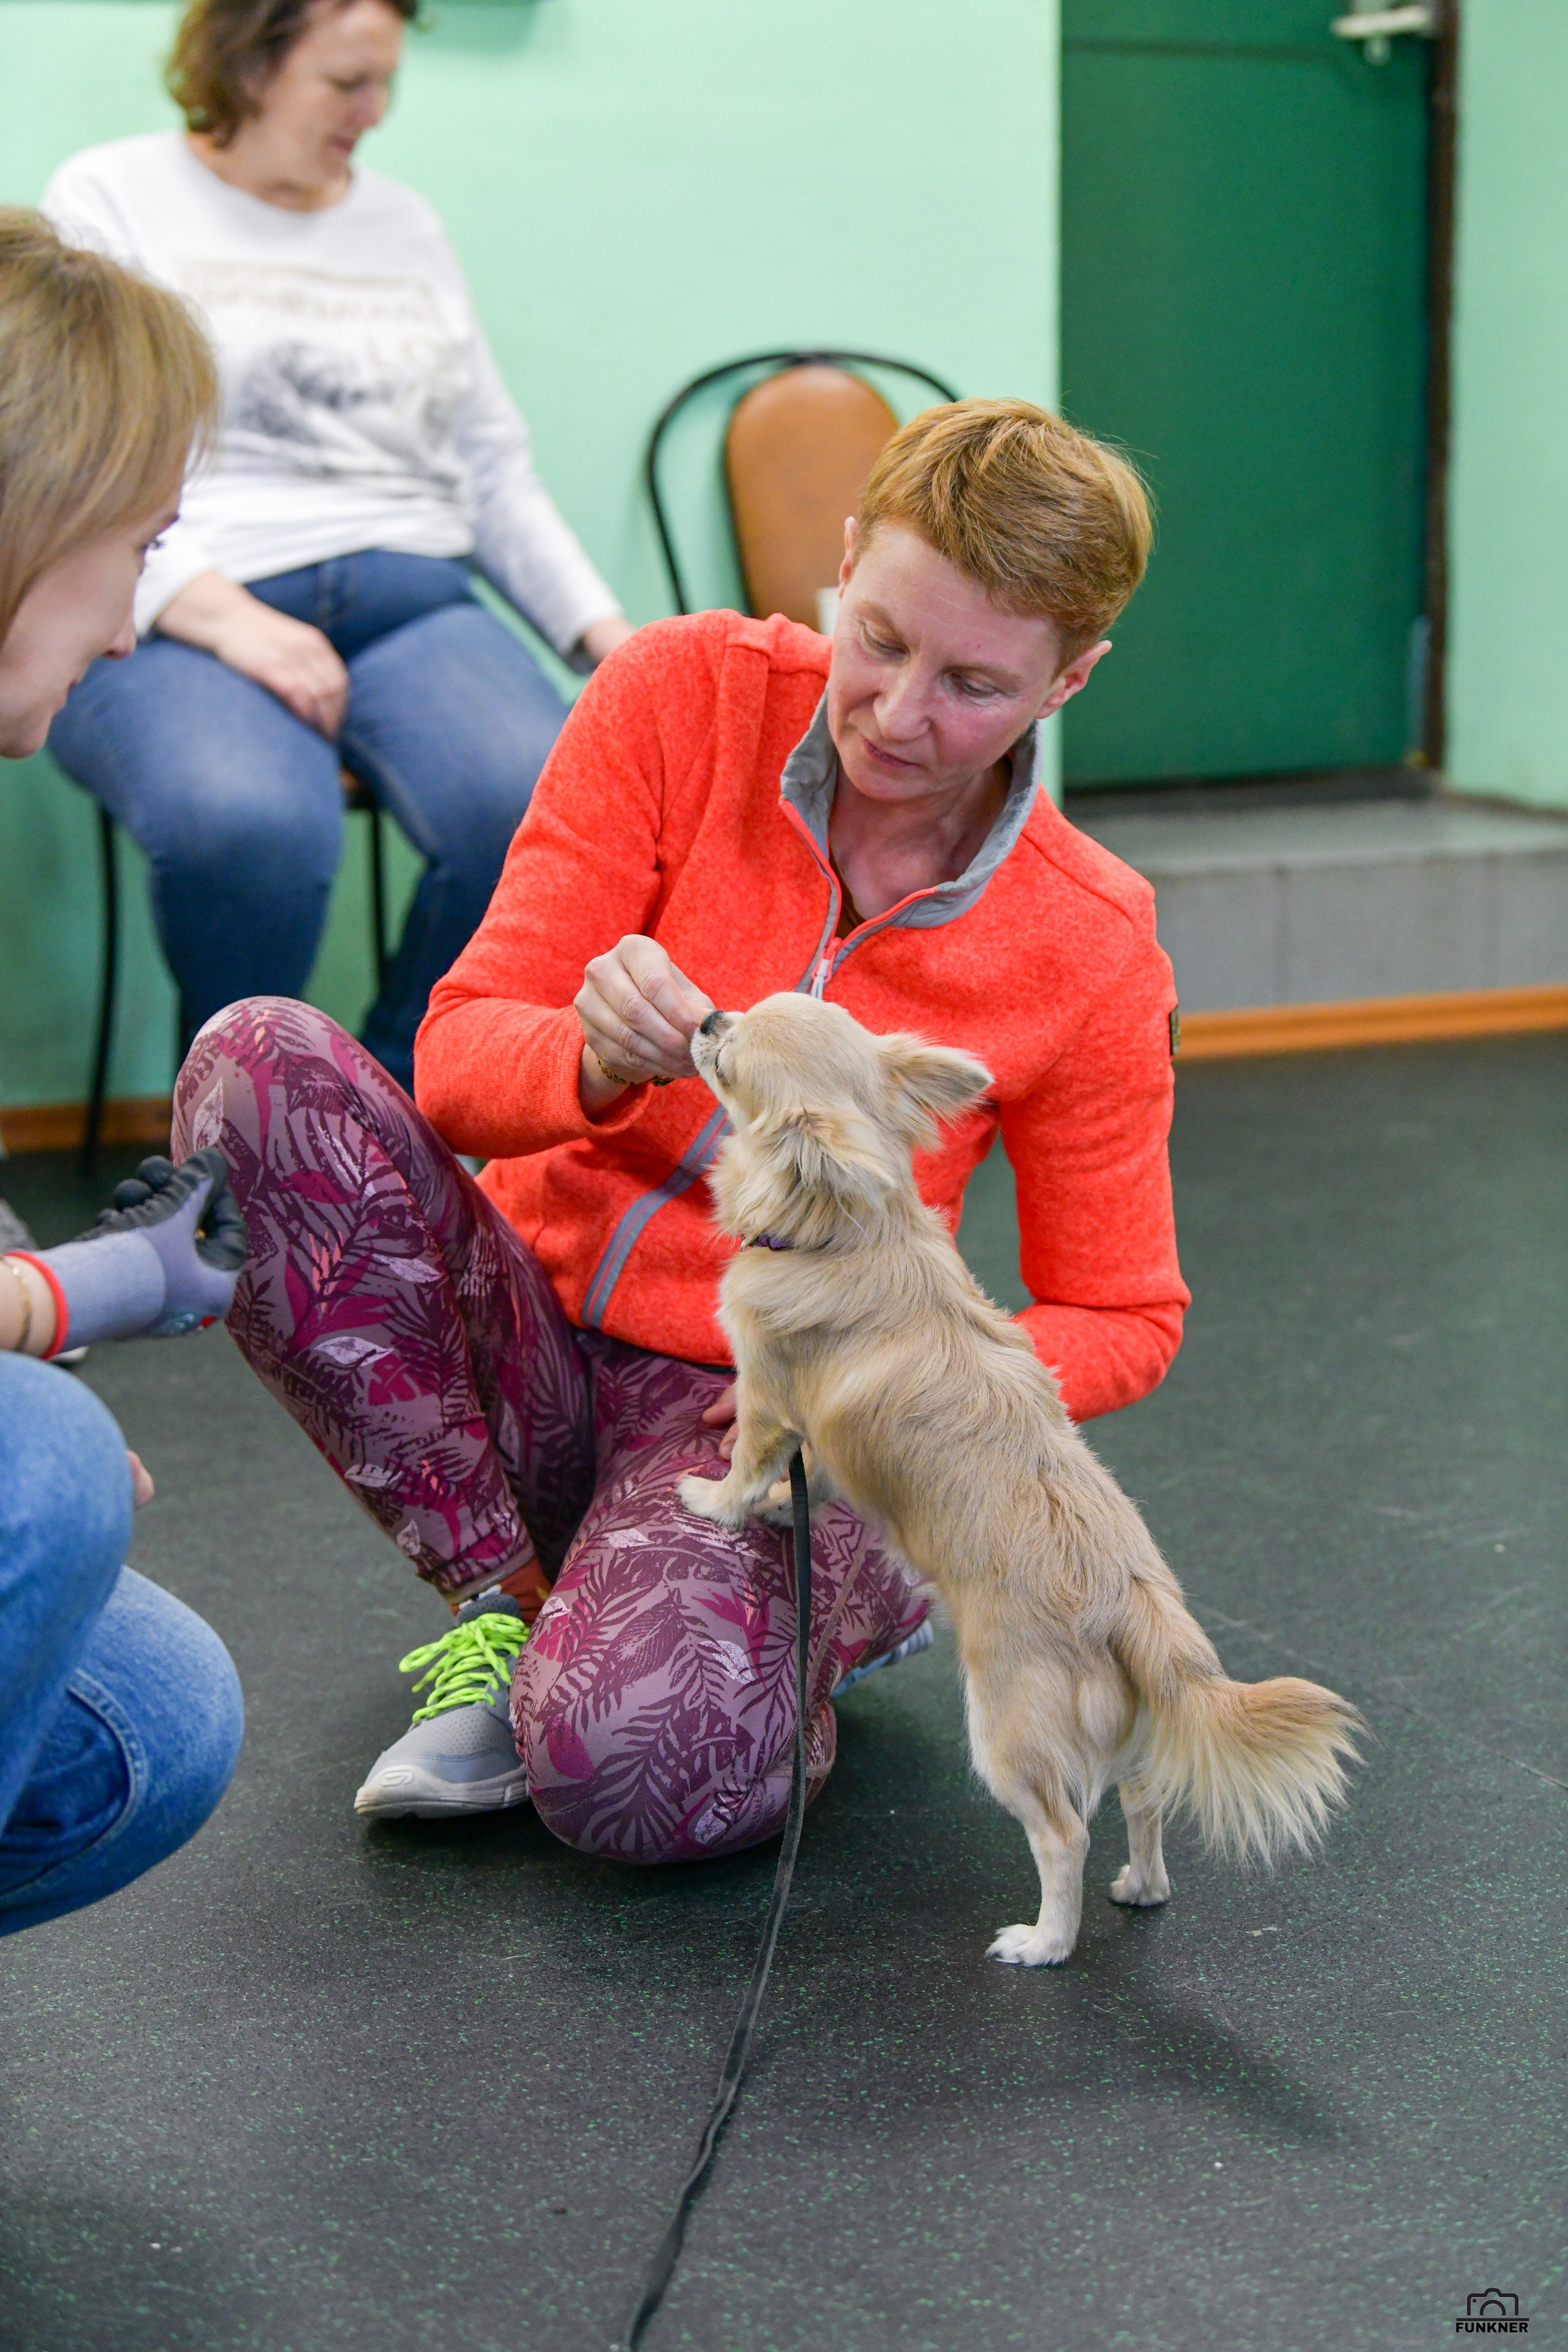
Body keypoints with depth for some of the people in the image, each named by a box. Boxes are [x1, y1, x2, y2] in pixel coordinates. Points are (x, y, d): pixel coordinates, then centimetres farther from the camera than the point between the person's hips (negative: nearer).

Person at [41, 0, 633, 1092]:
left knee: (538, 805, -30)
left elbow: (497, 469, 24)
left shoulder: (406, 223, 24)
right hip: (178, 619, -4)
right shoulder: (108, 199, 9)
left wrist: (606, 633, 8)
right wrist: (225, 617, -17)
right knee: (248, 821, -39)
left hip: (405, 593, 4)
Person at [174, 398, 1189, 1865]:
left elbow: (1119, 1318, 2)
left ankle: (839, 1609, 3)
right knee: (258, 1065, -26)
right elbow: (459, 1058, -11)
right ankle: (504, 1601, -11)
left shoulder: (1088, 956, -10)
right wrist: (590, 1060, -36)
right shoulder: (686, 695, -10)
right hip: (525, 1336, 4)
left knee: (633, 1772, -35)